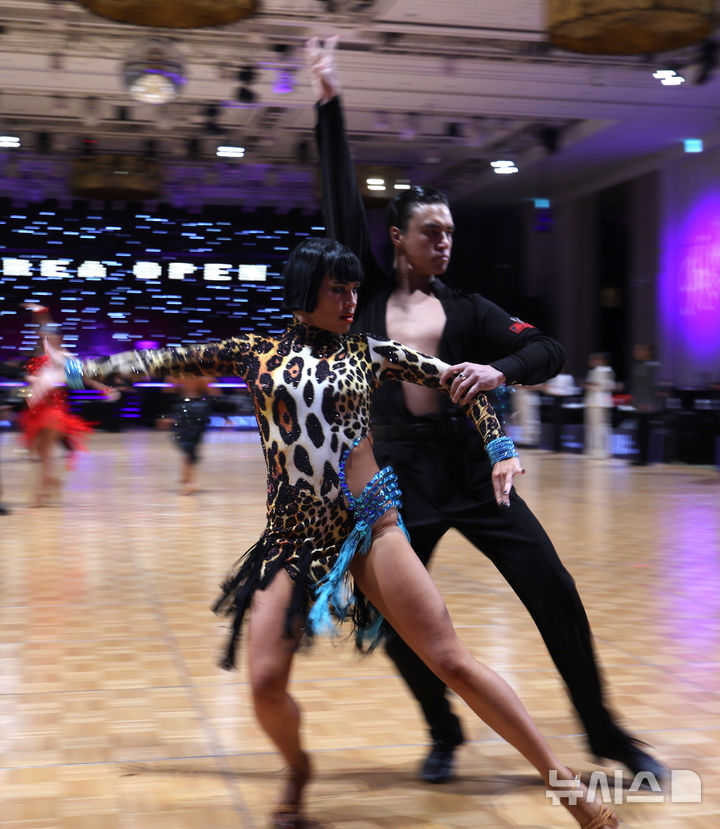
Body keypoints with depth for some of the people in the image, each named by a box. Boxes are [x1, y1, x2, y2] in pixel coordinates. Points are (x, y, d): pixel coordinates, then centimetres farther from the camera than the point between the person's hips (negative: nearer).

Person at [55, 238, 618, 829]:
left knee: (452, 662, -6)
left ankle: (564, 781, 6)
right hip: (292, 539, 2)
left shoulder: (369, 352, 5)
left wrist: (500, 447, 2)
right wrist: (86, 368, 11)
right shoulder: (258, 353, 8)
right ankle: (299, 771, 27)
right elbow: (171, 360, 12)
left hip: (369, 527, -1)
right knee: (266, 684, -8)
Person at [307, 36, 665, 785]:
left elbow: (548, 351, -1)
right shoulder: (368, 291, 5)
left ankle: (604, 732, 12)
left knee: (553, 591, -4)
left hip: (468, 466, 0)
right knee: (396, 621, 3)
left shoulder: (465, 308, 7)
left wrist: (498, 371, -23)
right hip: (397, 473, 0)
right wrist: (329, 103, -1)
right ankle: (444, 734, 28)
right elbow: (341, 198, 1)